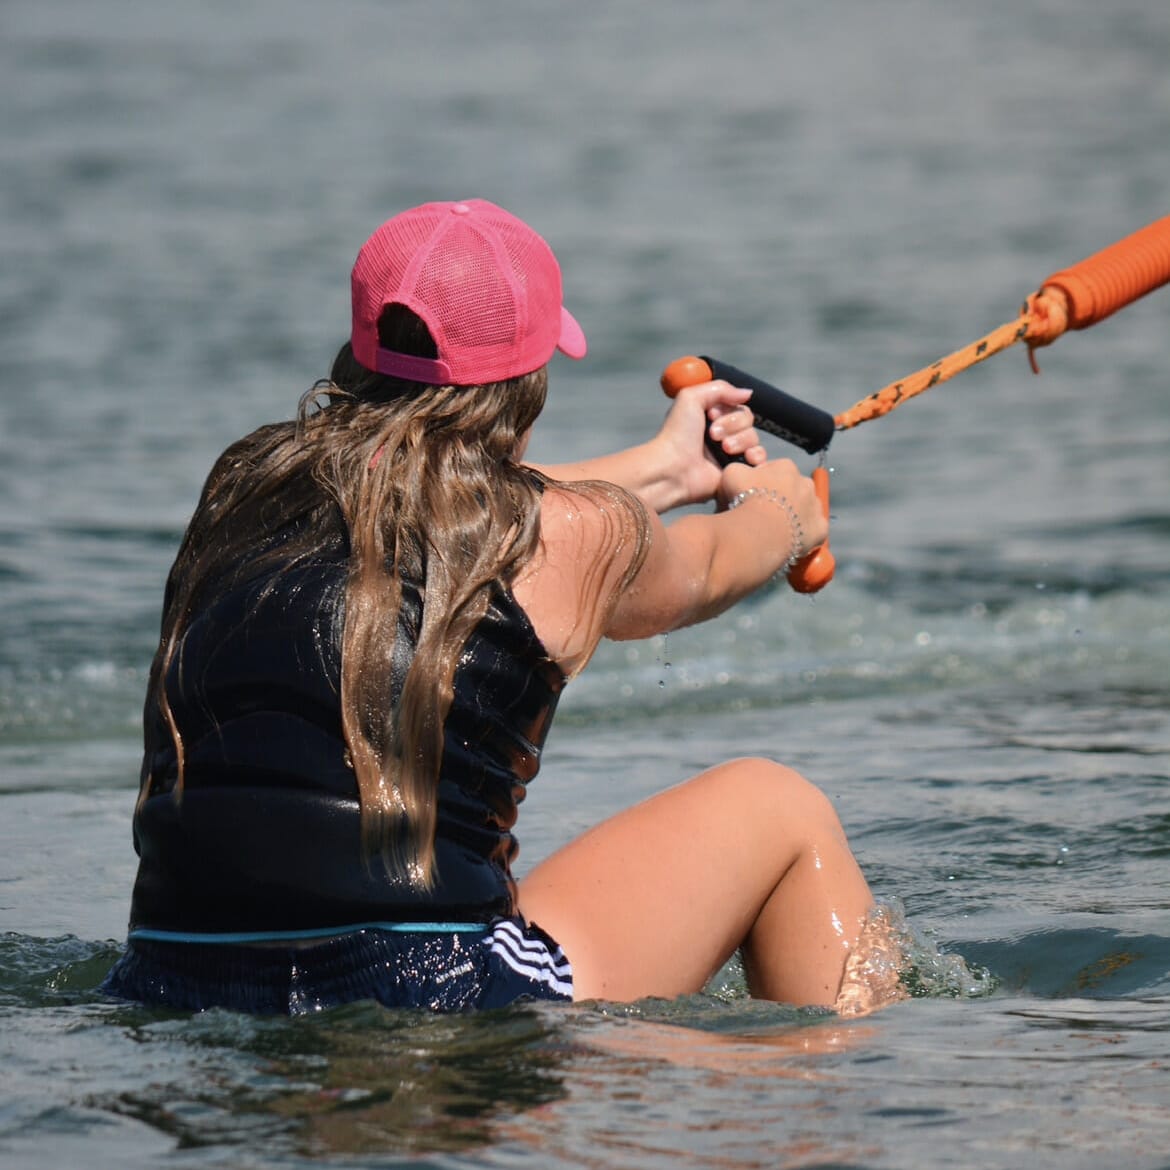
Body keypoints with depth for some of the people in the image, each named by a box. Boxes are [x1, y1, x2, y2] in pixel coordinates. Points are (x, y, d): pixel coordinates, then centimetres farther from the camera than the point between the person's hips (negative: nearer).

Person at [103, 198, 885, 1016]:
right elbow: (702, 573, 26)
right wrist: (788, 511, 50)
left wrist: (662, 468, 50)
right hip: (434, 1005, -5)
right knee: (782, 811, 15)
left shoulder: (244, 483, 12)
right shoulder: (570, 534, -1)